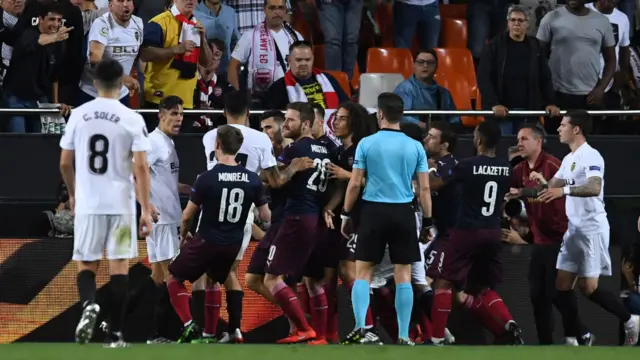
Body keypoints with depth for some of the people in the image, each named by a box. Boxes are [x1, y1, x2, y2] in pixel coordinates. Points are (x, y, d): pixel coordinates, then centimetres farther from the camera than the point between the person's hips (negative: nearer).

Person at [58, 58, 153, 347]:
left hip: (87, 203, 1)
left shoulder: (79, 115, 1)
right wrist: (146, 210, -6)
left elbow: (64, 163, 8)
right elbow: (141, 167, -10)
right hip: (121, 203, -1)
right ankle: (115, 334, 4)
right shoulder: (132, 119, -6)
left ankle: (88, 304, -21)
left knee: (86, 263, 11)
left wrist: (72, 194, 26)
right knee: (119, 266, 5)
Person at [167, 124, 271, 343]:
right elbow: (266, 216, 4)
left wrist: (183, 235, 16)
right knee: (213, 281, 28)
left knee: (174, 278, 13)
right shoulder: (252, 180, -4)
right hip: (233, 245, 4)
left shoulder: (207, 178, -14)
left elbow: (187, 216, -4)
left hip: (207, 241, -4)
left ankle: (189, 325, -5)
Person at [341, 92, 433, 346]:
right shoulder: (415, 146, 2)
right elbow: (425, 188, 2)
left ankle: (360, 330, -7)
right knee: (403, 276, 4)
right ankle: (403, 337, 2)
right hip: (403, 213, 1)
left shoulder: (367, 144, -2)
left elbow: (354, 184, -3)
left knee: (363, 272, 6)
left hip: (374, 211, -1)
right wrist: (428, 222, 10)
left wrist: (346, 215, 8)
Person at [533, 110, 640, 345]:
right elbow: (553, 187, 19)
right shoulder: (568, 159, 15)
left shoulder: (590, 156, -15)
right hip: (574, 229, 9)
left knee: (588, 288, -8)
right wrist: (542, 181, -3)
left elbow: (594, 188, -30)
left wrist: (564, 190, -42)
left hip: (592, 229, -9)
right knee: (562, 286, 3)